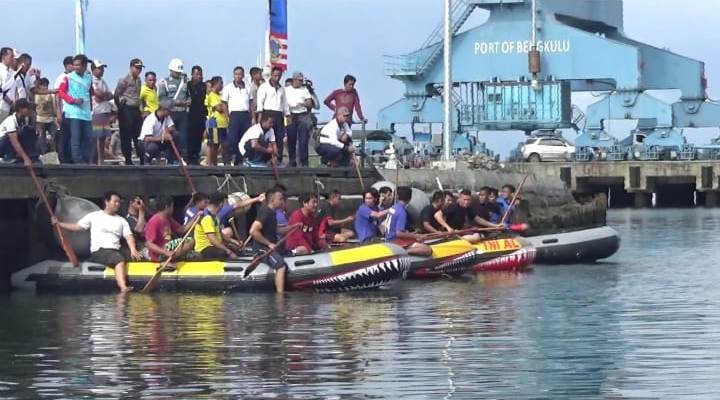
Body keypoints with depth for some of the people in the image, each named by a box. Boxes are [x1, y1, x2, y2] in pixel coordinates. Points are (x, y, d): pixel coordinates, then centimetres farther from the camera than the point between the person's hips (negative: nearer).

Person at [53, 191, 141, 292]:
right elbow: (77, 227, 10)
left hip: (117, 250, 5)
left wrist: (133, 249, -15)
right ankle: (123, 287, -52)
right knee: (120, 260, -35)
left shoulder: (122, 221, 17)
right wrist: (58, 223, 0)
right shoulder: (94, 216, 10)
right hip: (100, 250, -5)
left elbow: (128, 236, 5)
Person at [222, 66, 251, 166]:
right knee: (231, 139, -10)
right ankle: (227, 161, -9)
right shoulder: (228, 88, 5)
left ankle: (239, 161, 8)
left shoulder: (247, 88, 14)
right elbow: (224, 104, 5)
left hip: (246, 115, 4)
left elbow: (251, 103, 17)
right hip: (234, 114, -4)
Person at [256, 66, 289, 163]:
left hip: (279, 115, 6)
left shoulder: (282, 89, 21)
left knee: (280, 139, 1)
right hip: (268, 113, -6)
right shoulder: (264, 87, 3)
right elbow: (260, 102, -5)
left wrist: (288, 115, 16)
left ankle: (279, 160, 3)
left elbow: (285, 103, 25)